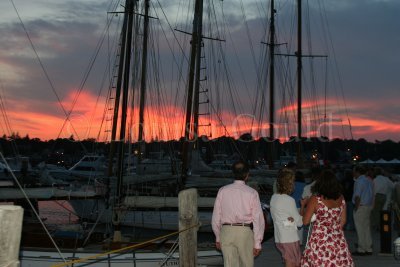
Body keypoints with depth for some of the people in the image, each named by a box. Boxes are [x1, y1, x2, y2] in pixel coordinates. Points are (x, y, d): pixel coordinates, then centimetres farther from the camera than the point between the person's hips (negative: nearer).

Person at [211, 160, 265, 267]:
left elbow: (216, 217, 5)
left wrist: (218, 237, 16)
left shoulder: (223, 191, 2)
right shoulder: (252, 193, -4)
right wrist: (257, 243, 0)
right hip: (245, 231, -2)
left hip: (226, 231, 2)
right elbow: (258, 219, -5)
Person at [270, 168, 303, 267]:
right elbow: (299, 222, -8)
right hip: (290, 239, -8)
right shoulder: (289, 200, -16)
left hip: (279, 238, 8)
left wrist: (289, 220, -7)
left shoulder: (274, 197, 6)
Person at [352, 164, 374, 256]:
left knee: (360, 229, -3)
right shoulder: (369, 180, 13)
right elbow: (372, 194, 13)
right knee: (367, 228, 13)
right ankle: (368, 249, 17)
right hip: (369, 206, 9)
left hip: (361, 207, -9)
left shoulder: (359, 181, -14)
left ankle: (361, 250, 0)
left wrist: (356, 207, -14)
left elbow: (357, 196, -19)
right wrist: (371, 205, 15)